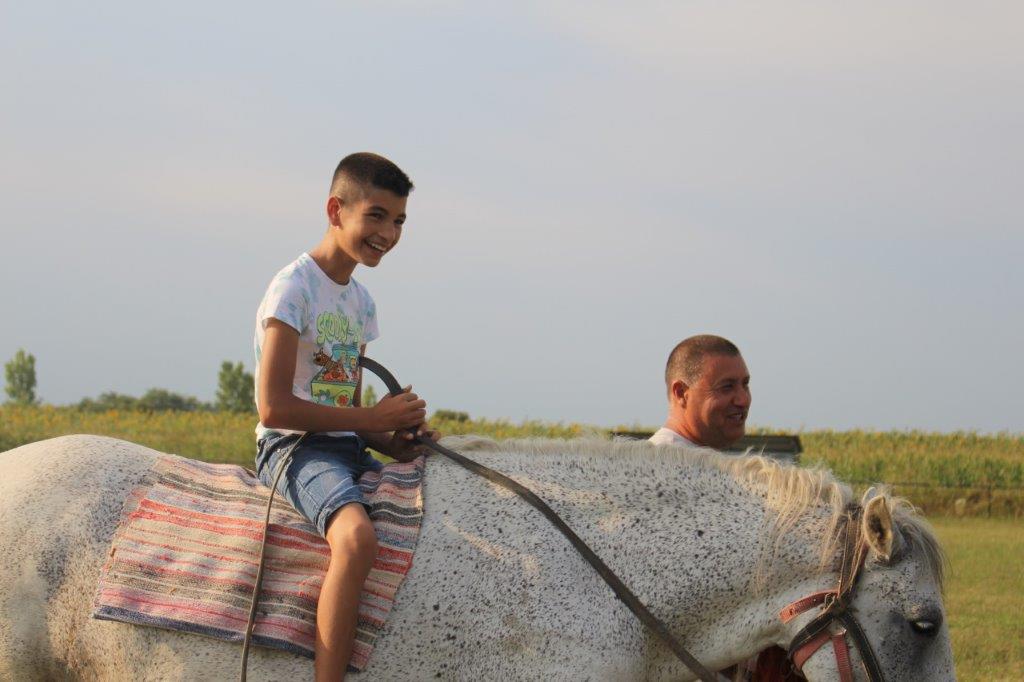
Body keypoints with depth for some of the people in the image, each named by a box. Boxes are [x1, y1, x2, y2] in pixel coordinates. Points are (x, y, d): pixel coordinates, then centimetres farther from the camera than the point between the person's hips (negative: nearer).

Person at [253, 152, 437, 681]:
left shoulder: (361, 300, 16)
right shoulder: (293, 288, -10)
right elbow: (274, 407, -18)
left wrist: (394, 442, -2)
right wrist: (373, 419, -13)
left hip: (349, 448, 9)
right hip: (295, 447, -9)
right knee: (357, 536, -36)